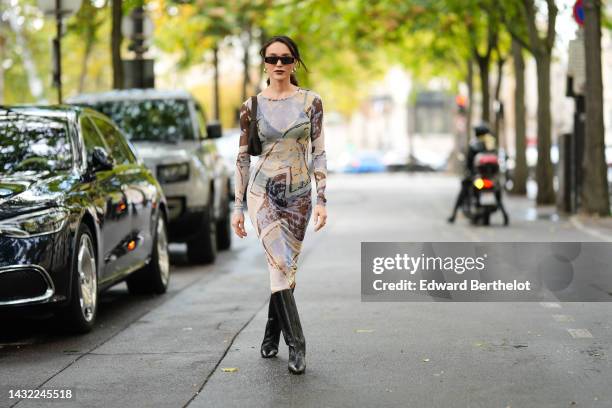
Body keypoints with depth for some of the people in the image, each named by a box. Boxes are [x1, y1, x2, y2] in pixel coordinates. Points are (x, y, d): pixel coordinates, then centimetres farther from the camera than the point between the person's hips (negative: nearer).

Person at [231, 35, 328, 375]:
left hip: (299, 194, 2)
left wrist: (322, 200, -4)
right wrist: (238, 207, 4)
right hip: (263, 191, -2)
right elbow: (243, 157, 6)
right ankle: (296, 344, -15)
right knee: (281, 264, -17)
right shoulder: (252, 106, 2)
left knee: (285, 267, 8)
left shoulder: (310, 102, 2)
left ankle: (272, 335, 28)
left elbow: (318, 152, 3)